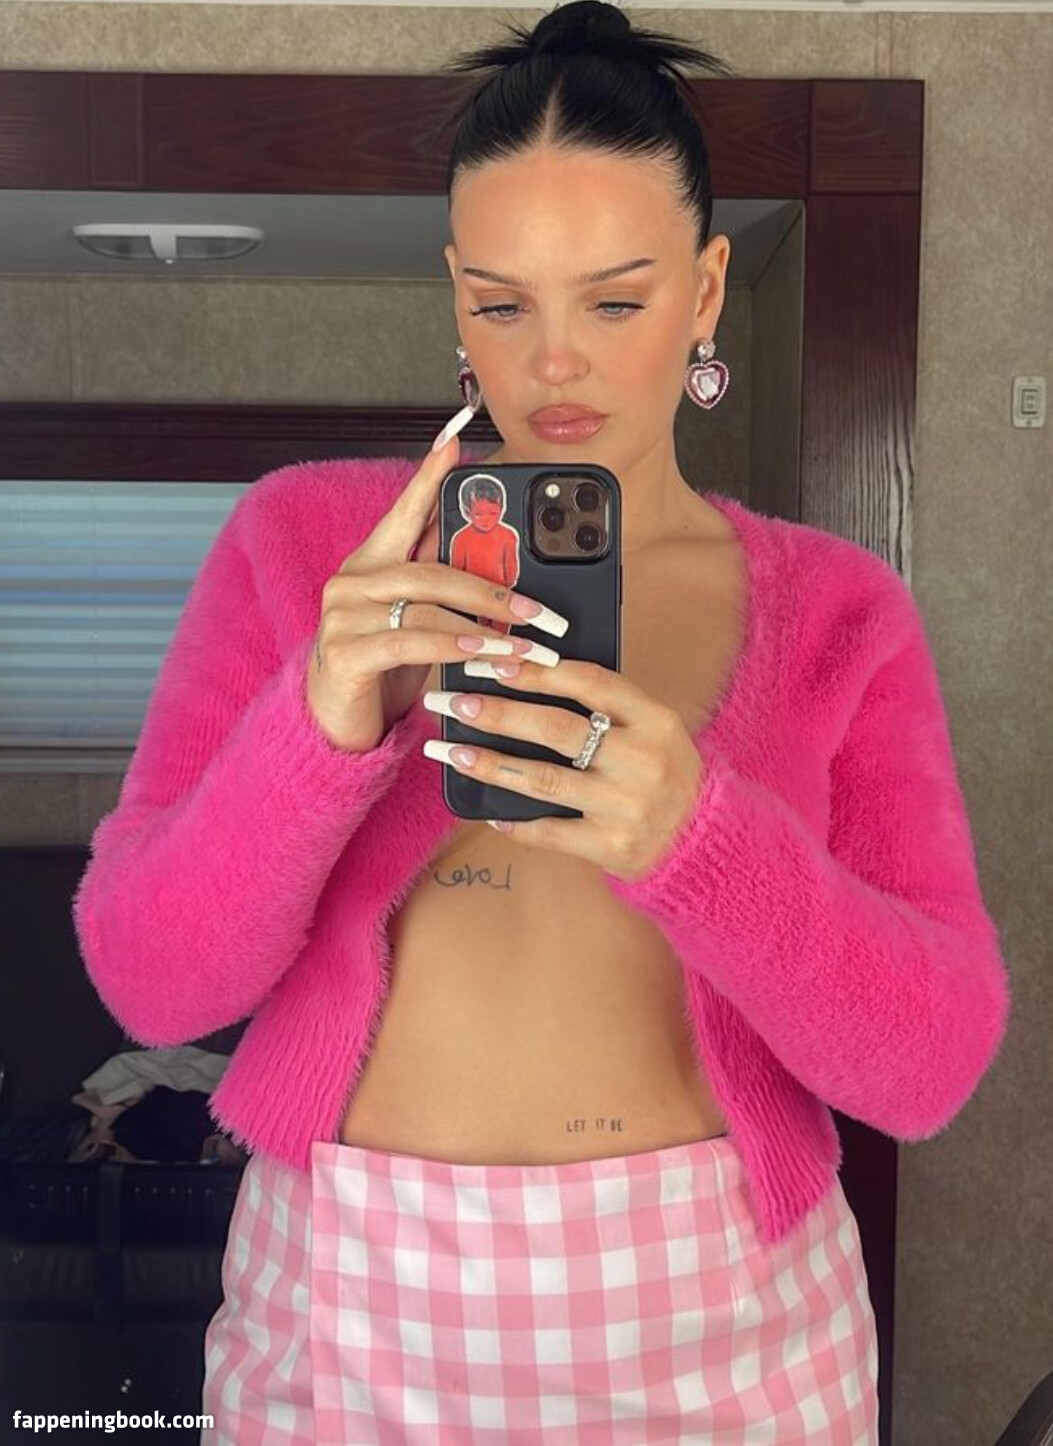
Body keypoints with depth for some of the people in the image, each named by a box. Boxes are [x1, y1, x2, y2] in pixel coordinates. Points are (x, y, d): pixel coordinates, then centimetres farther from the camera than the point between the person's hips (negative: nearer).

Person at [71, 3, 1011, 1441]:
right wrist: (324, 720, -26)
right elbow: (149, 975, -9)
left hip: (717, 1315, 1)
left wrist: (690, 831, -28)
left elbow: (933, 1057, -11)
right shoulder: (300, 540, -4)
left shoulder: (839, 610, -3)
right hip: (350, 1303, 0)